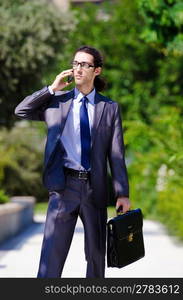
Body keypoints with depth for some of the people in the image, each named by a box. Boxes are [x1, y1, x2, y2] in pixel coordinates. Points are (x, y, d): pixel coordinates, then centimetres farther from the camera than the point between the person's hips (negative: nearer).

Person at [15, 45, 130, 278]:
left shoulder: (110, 108, 7)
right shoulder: (57, 102, 9)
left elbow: (116, 153, 4)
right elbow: (21, 111, 5)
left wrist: (122, 193, -2)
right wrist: (52, 89, -2)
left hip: (95, 188, 1)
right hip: (64, 186, -1)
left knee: (96, 253, 10)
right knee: (52, 251, -7)